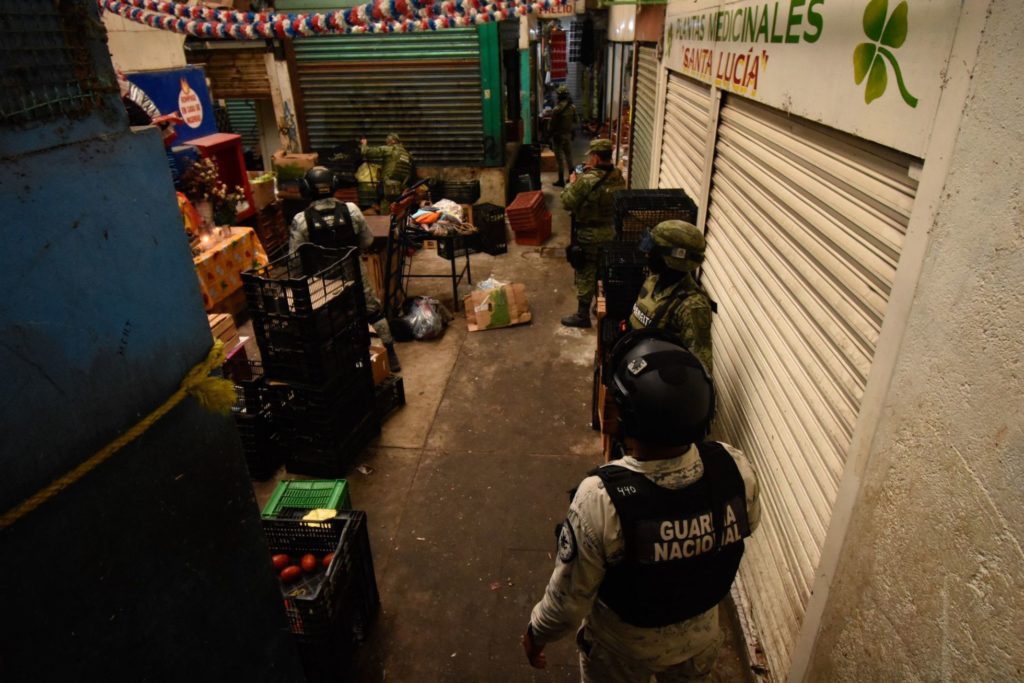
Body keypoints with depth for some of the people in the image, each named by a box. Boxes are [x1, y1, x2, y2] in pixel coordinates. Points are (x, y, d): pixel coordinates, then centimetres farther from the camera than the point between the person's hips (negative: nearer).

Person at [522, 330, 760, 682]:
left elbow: (570, 596, -25)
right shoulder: (735, 468, -28)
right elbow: (745, 527, -4)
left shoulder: (601, 497, -40)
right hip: (700, 632, 3)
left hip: (624, 644, -3)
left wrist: (537, 632, -6)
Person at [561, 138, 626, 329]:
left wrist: (572, 184, 2)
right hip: (611, 232, 7)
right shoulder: (619, 178, -1)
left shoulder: (586, 180, -24)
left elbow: (567, 203, -16)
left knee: (586, 275, 4)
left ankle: (582, 316, 12)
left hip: (589, 235, -7)